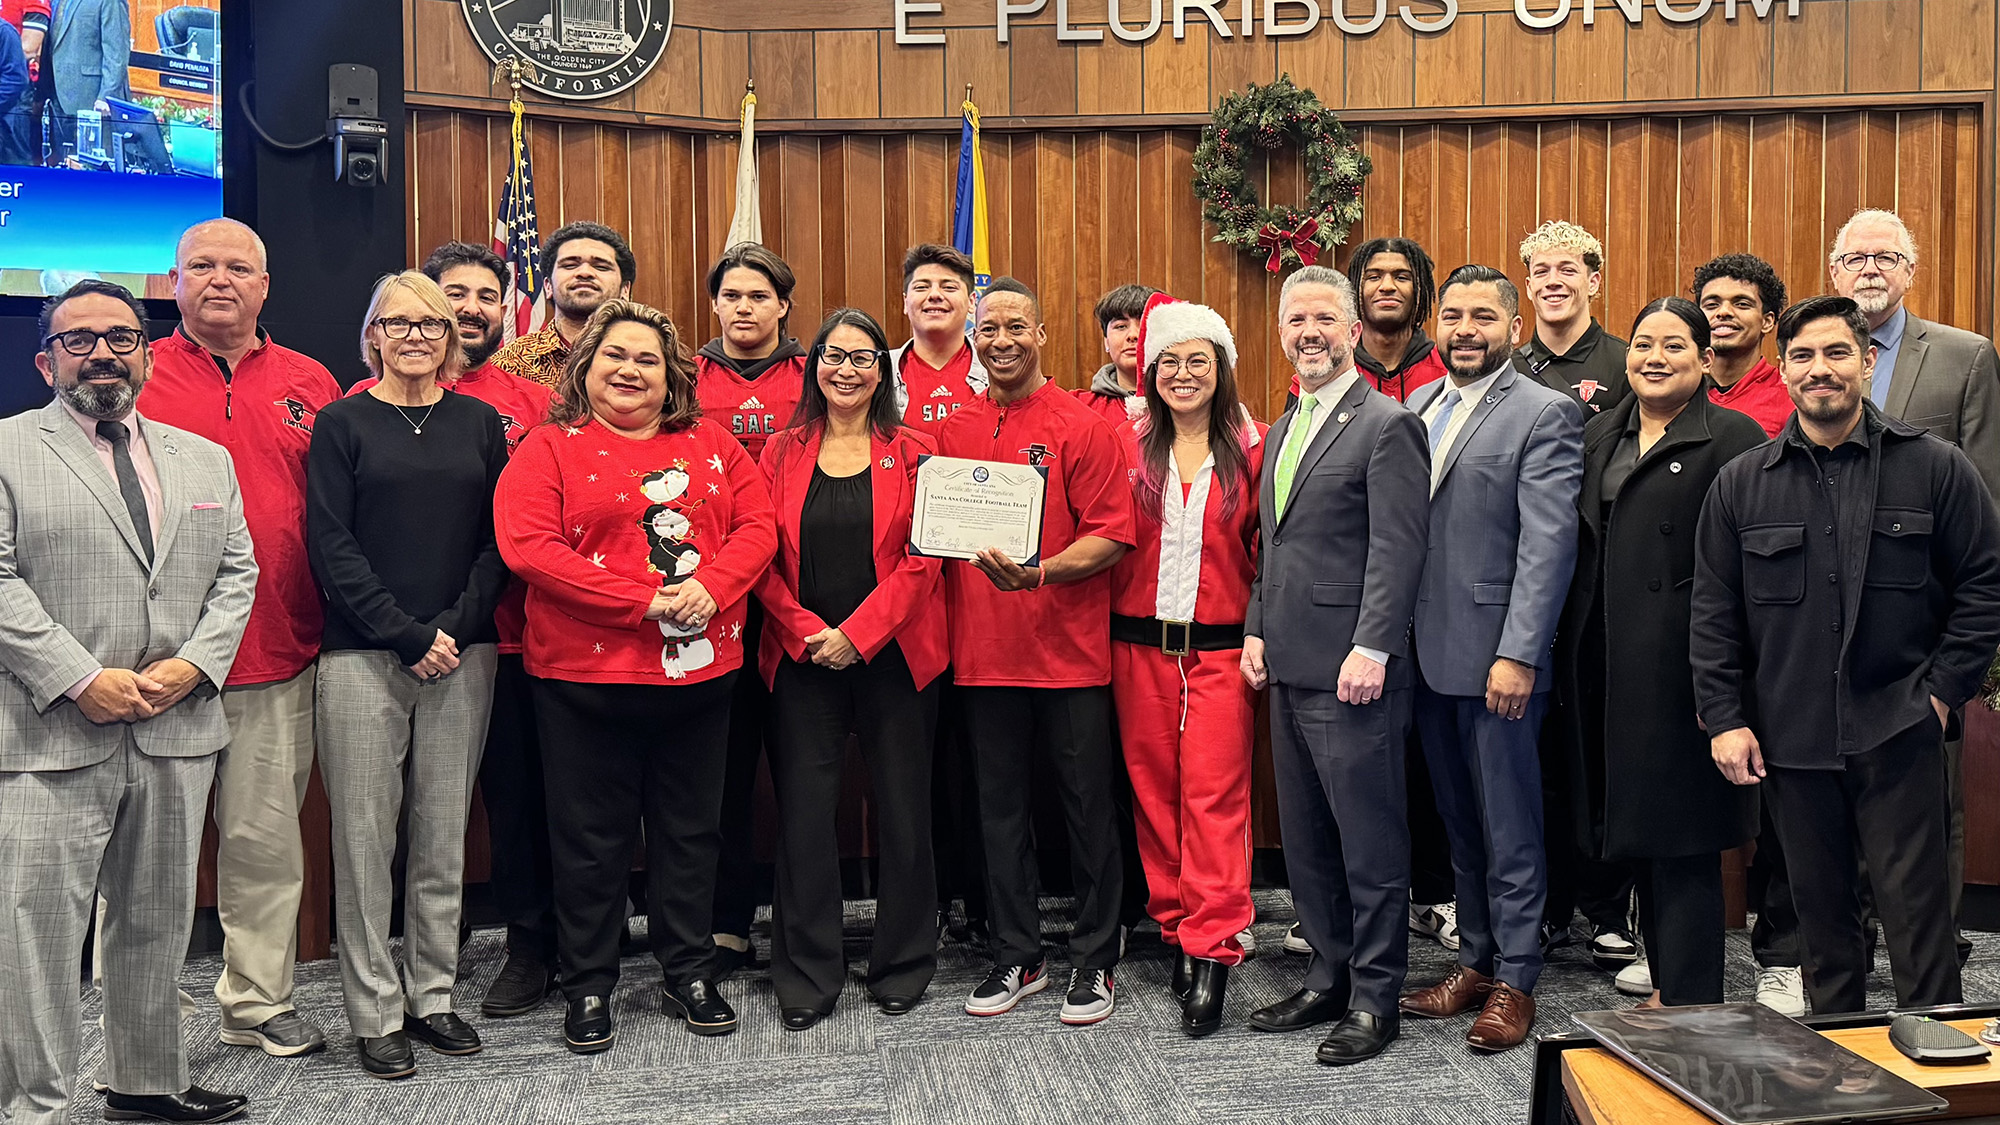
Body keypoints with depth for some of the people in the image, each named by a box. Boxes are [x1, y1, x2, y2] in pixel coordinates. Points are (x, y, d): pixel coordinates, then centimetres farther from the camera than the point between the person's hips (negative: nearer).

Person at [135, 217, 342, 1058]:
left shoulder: (311, 386, 9)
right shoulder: (134, 378, 2)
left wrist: (328, 619, 4)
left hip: (278, 655, 2)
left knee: (266, 837, 10)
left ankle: (259, 1001, 24)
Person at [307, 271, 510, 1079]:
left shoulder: (479, 423, 11)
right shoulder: (342, 423, 4)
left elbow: (498, 539, 7)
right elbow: (331, 545, -3)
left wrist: (458, 627, -7)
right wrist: (408, 635, -10)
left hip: (461, 655, 2)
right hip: (362, 657, -2)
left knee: (443, 833, 7)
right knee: (365, 836, 0)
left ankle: (433, 995, 19)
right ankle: (375, 1012, 11)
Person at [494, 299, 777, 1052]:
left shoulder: (711, 444, 11)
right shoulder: (549, 448, -1)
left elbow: (758, 526, 5)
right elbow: (528, 546, -14)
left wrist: (709, 588, -15)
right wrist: (642, 602, -19)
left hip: (699, 669, 4)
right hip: (586, 675, -3)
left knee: (690, 827, 13)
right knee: (592, 838, 7)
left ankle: (689, 974, 28)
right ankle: (588, 990, 21)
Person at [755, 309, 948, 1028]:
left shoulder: (912, 455, 4)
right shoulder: (782, 453, 8)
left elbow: (923, 558, -4)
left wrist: (856, 633, -13)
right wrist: (806, 631, -11)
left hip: (894, 655, -1)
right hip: (801, 659, 1)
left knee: (902, 811, 5)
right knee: (803, 813, 1)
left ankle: (902, 967, 21)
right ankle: (806, 977, 15)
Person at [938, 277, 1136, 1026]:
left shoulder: (1082, 427, -4)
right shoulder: (952, 431, 9)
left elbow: (1111, 536, -10)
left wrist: (1038, 573, -23)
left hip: (1069, 650, -4)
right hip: (984, 654, 4)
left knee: (1088, 807, 5)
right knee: (1000, 808, 12)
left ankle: (1095, 962, 20)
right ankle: (1018, 958, 26)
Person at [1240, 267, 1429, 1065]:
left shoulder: (1387, 425, -8)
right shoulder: (1284, 429, 18)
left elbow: (1397, 549, -15)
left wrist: (1371, 650, -20)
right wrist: (1257, 630, 12)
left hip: (1349, 670, -8)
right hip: (1289, 668, 8)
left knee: (1369, 840, 2)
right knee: (1306, 836, 14)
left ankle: (1374, 998, 13)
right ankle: (1329, 976, 26)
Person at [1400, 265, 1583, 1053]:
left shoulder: (1545, 414, -7)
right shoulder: (1417, 405, 13)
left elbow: (1548, 546, -14)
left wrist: (1517, 655, -19)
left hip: (1495, 656, -6)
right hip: (1427, 652, 6)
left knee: (1510, 830, 4)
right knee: (1460, 824, 16)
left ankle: (1515, 981, 16)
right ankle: (1475, 961, 28)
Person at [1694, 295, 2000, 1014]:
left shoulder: (1935, 468, 1)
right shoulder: (1740, 485, 5)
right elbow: (1713, 612, 6)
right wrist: (1725, 717, 0)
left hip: (1898, 736, -2)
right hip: (1789, 738, 3)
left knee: (1915, 909, 0)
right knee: (1820, 908, 13)